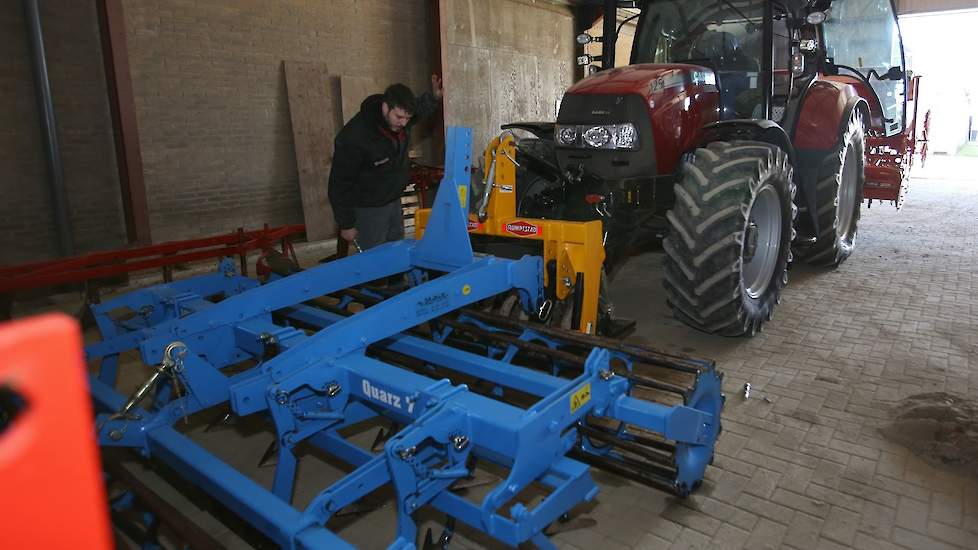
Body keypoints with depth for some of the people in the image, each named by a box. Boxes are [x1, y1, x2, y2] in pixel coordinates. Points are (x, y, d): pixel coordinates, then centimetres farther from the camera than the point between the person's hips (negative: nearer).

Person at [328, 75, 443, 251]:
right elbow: (340, 183, -20)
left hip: (394, 202, 7)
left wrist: (435, 95, -6)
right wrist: (346, 224, -14)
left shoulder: (400, 120, -10)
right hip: (368, 210, -7)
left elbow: (420, 107, 16)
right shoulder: (354, 137, -29)